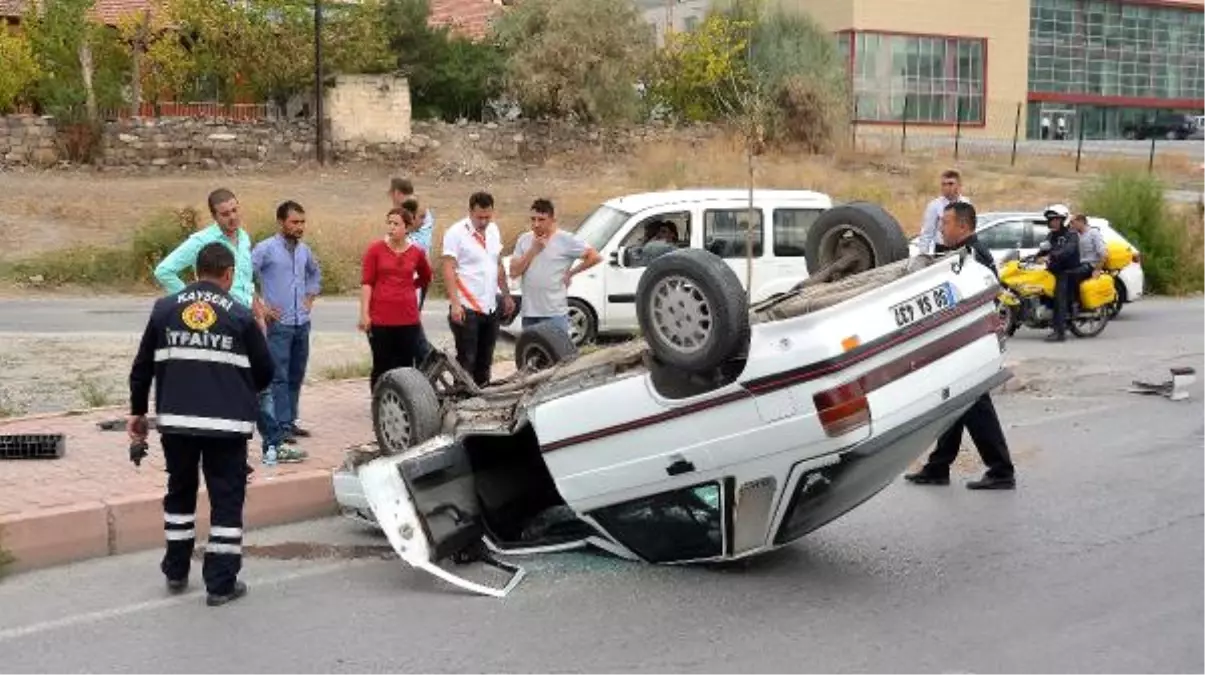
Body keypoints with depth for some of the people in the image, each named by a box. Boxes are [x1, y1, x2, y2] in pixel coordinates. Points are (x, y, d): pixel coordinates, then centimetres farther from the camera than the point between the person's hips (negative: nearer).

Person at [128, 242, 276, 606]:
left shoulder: (164, 308, 6)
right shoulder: (240, 315, -1)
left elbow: (143, 365, 10)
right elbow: (265, 372, 3)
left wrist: (138, 410, 22)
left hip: (176, 420, 3)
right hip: (227, 422, -3)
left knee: (180, 491, 21)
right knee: (227, 498, 5)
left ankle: (176, 571, 29)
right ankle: (221, 583, 5)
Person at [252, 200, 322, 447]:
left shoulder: (304, 249, 10)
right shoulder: (266, 248, -9)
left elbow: (316, 272, 30)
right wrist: (258, 307, -12)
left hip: (302, 322, 6)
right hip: (279, 323, -6)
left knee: (296, 376, 11)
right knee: (279, 377, -4)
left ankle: (291, 421, 20)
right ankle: (282, 426, -2)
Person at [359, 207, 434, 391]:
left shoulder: (416, 253, 5)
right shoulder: (375, 249, -1)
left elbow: (426, 278, 24)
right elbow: (366, 282, -3)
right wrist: (364, 313, -9)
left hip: (408, 319, 2)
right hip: (380, 319, -2)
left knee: (406, 367, 5)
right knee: (382, 368, 4)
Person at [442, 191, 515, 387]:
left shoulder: (493, 230, 11)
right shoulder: (456, 233, -10)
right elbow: (448, 269, -15)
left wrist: (506, 295, 18)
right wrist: (455, 303, -23)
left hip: (490, 307, 7)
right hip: (467, 309, -7)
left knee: (485, 361, 14)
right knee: (466, 361, -4)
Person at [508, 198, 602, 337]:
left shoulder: (565, 240, -6)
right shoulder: (524, 240, 8)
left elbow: (595, 257, -10)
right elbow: (514, 272, 0)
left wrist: (571, 273, -5)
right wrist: (533, 250, -7)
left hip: (554, 314, -5)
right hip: (529, 314, 5)